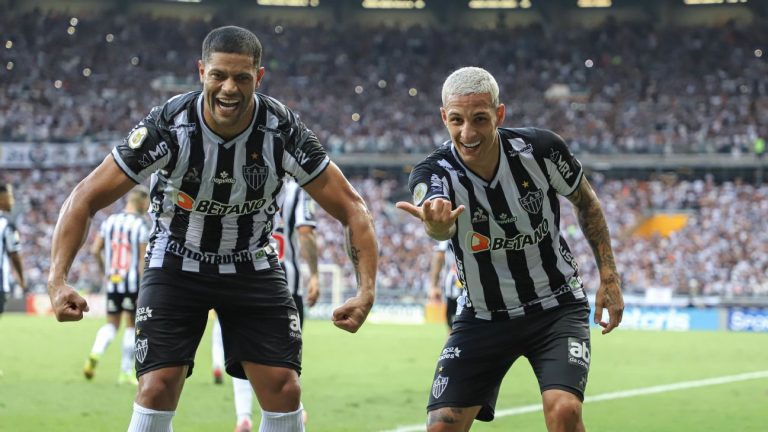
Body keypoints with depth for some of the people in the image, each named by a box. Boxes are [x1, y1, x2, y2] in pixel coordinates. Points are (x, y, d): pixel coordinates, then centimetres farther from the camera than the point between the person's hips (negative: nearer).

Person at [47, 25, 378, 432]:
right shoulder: (168, 127, -25)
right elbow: (86, 198, -19)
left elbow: (350, 208, -12)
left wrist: (366, 291, -25)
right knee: (158, 389, -15)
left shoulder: (283, 131, -21)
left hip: (252, 264, 2)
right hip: (177, 262, -2)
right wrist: (58, 279, -32)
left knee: (284, 391, -8)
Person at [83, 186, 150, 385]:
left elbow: (95, 250, 4)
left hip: (112, 282, 4)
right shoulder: (140, 226, -10)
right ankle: (126, 372, 10)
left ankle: (94, 355, -10)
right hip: (132, 283, -4)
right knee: (131, 325, 8)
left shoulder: (109, 221, 5)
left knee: (111, 324, 15)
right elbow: (142, 261, -12)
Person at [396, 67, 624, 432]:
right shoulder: (433, 173, -20)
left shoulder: (541, 149, -17)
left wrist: (609, 276, 1)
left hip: (556, 307, -1)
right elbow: (440, 226, -45)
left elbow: (586, 201, 4)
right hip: (482, 316, 1)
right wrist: (437, 225, -69)